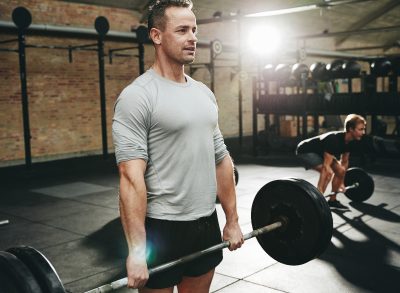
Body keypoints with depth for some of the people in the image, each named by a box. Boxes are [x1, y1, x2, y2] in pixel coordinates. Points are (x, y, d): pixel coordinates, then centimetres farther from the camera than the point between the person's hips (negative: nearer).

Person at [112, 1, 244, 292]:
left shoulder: (204, 93, 9)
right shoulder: (137, 96, -15)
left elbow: (221, 159, 13)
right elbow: (131, 176, -21)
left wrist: (232, 220, 12)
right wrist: (137, 249, -23)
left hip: (206, 223, 7)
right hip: (162, 228, -7)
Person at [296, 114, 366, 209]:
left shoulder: (351, 142, -8)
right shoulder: (334, 140, -34)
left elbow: (344, 162, 7)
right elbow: (326, 166, -37)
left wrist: (342, 183, 12)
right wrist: (320, 191, -38)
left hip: (319, 152, 9)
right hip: (306, 151, -9)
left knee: (340, 170, 4)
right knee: (329, 172, -25)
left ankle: (332, 200, 15)